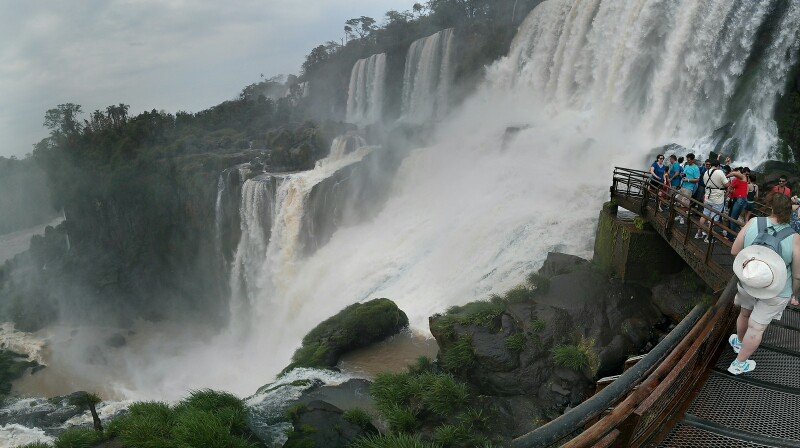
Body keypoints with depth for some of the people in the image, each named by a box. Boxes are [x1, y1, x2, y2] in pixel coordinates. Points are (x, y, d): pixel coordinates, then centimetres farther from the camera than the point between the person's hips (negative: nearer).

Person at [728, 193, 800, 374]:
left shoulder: (753, 223, -17)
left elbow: (734, 251, -6)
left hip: (748, 283, 3)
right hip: (776, 292, -3)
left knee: (745, 313, 29)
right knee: (757, 327, 13)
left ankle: (739, 342, 55)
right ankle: (739, 363, 28)